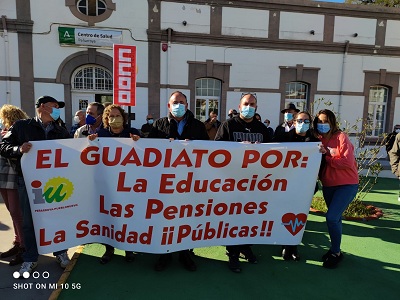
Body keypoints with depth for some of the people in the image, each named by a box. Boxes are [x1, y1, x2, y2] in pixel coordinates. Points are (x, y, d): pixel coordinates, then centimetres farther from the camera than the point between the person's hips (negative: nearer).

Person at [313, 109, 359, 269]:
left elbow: (347, 163, -19)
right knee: (335, 218, 17)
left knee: (331, 217, -15)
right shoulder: (318, 140, 3)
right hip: (328, 185, 6)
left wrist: (326, 157, -21)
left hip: (346, 184, -6)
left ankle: (335, 252, 6)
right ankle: (335, 249, 34)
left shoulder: (341, 137, -12)